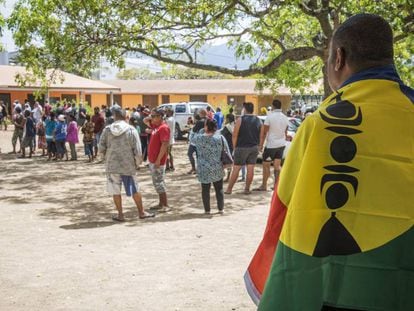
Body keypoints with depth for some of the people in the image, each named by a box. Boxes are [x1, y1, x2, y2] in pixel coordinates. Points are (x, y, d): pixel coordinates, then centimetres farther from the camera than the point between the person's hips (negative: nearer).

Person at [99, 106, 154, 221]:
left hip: (112, 165, 0)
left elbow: (101, 148, 0)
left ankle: (120, 215, 14)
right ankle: (141, 213, 20)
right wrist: (137, 163, 8)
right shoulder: (131, 130, -6)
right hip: (128, 165, 0)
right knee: (135, 190, 11)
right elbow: (137, 150, -7)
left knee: (116, 191, 9)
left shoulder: (107, 129, -3)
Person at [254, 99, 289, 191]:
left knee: (266, 165, 3)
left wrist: (261, 144, -7)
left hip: (271, 145, -6)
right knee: (277, 165, 11)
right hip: (281, 144, 6)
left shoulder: (270, 117, -13)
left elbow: (264, 132, -12)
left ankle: (264, 185, 6)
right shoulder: (285, 118, 5)